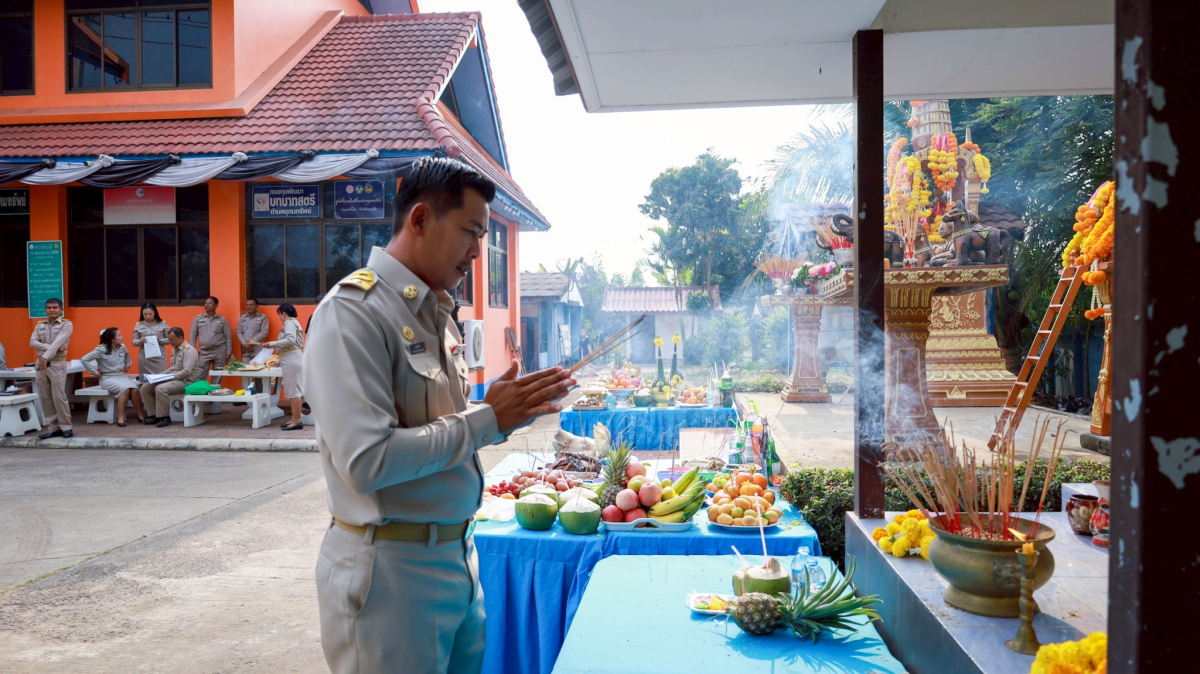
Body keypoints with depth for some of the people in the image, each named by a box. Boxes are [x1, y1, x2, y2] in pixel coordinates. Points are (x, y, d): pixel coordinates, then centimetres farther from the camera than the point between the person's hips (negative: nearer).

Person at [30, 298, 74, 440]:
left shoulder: (66, 324, -3)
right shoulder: (40, 325, 12)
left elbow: (58, 342, -15)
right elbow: (33, 342, -2)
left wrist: (45, 356, -25)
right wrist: (52, 347, -15)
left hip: (57, 364, -5)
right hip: (41, 363, 5)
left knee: (58, 397, -8)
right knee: (45, 398, 5)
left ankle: (66, 427, 1)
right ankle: (53, 428, 11)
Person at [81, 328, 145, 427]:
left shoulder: (122, 347, 6)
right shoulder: (101, 349, -11)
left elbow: (127, 356, 30)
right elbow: (85, 360, -13)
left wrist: (128, 365, 15)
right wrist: (95, 373, -14)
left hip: (121, 376, 5)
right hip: (107, 378, -5)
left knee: (135, 389, -26)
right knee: (125, 389, -34)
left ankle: (140, 415, -15)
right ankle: (120, 418, -27)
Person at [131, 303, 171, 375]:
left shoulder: (163, 324, 0)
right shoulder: (138, 325, 3)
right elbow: (134, 342, 6)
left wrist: (160, 340, -14)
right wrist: (140, 341, -15)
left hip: (159, 357, -1)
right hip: (144, 358, 1)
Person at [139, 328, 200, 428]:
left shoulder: (189, 350, -15)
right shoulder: (174, 349, 14)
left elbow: (187, 372, -24)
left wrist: (169, 377, -21)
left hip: (185, 381, -10)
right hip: (173, 379, 10)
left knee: (160, 389, -32)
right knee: (145, 387, 0)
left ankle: (164, 417, -17)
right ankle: (153, 415, 4)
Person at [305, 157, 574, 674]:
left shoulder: (434, 311, 10)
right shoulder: (353, 310, -17)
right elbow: (368, 462, -26)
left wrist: (513, 409, 0)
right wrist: (488, 419, -18)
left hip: (456, 553, 8)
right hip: (390, 571, -8)